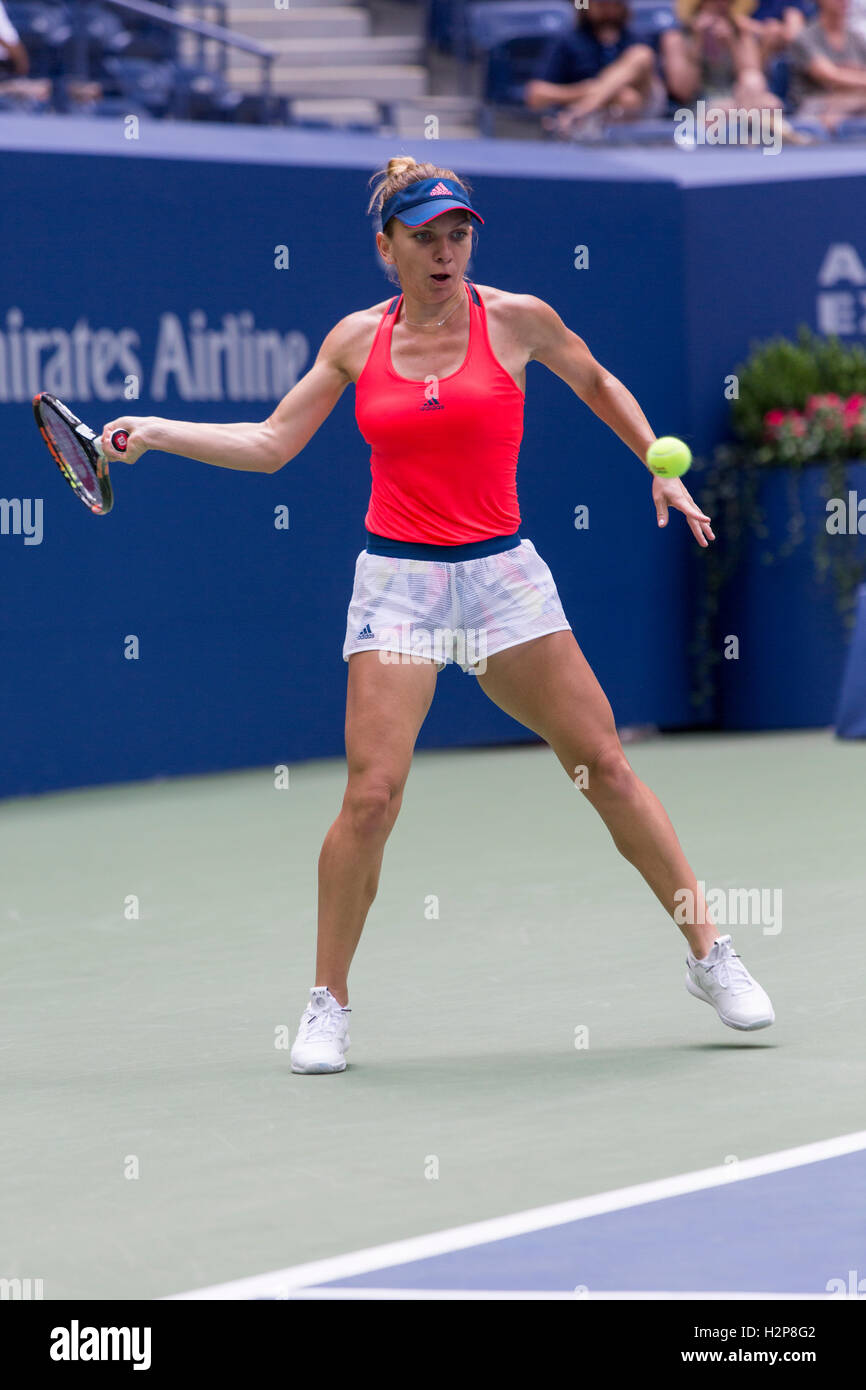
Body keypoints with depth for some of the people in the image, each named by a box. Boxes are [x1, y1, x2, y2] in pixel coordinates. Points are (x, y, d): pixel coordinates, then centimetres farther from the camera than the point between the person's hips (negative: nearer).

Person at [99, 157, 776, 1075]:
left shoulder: (516, 320, -1)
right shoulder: (356, 339, 4)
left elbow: (598, 386, 17)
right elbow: (271, 444, 7)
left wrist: (661, 467, 12)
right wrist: (158, 431, -2)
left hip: (502, 575, 0)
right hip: (396, 581, 0)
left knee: (604, 766, 0)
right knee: (371, 795, -11)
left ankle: (709, 955, 12)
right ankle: (328, 1004, 4)